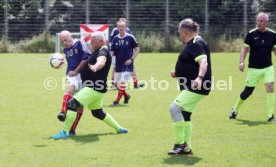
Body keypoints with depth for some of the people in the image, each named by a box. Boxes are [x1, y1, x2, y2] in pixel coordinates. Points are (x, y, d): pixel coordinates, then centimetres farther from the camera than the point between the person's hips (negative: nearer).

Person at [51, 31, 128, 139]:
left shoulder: (103, 51, -15)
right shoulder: (100, 51, 17)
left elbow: (101, 61, -40)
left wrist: (95, 67, -62)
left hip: (94, 88, -11)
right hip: (96, 89, 11)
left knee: (72, 104, -18)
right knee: (98, 113, 23)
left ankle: (65, 132, -19)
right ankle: (119, 129, 31)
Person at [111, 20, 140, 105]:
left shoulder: (130, 38, -8)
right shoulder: (115, 39, 3)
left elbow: (137, 49, -2)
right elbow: (112, 53, 7)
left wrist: (131, 59, -11)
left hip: (127, 64, -5)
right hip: (118, 65, 5)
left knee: (122, 82, -13)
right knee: (116, 83, 8)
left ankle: (117, 99, -1)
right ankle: (126, 95, 30)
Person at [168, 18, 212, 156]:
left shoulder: (196, 44, -16)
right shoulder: (192, 44, 17)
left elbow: (203, 62, -32)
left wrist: (200, 77, -47)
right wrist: (178, 73, 23)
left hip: (196, 87, -11)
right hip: (190, 87, 11)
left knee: (174, 108, -20)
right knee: (185, 115, 15)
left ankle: (180, 144, -15)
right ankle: (186, 148, 23)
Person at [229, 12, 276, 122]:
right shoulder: (251, 34, -8)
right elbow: (245, 48, -3)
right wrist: (241, 62, -16)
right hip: (253, 68, -1)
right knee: (247, 91, 5)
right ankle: (235, 109, 29)